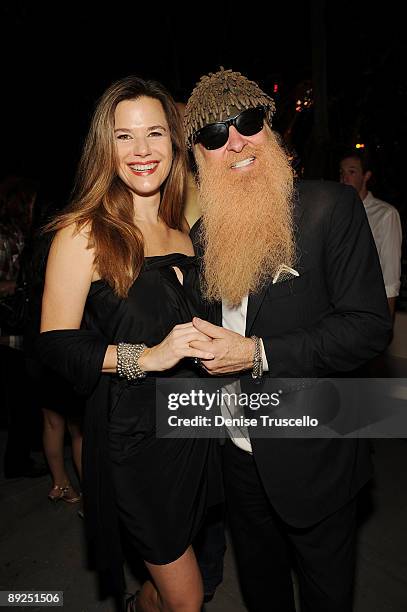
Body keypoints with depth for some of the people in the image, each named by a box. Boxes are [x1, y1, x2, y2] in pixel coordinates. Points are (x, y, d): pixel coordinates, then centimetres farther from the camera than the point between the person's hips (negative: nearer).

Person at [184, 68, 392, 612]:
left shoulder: (331, 207, -14)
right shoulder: (202, 234, 3)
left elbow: (370, 325, -19)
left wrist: (259, 355, -23)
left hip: (312, 458, -4)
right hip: (239, 453, 5)